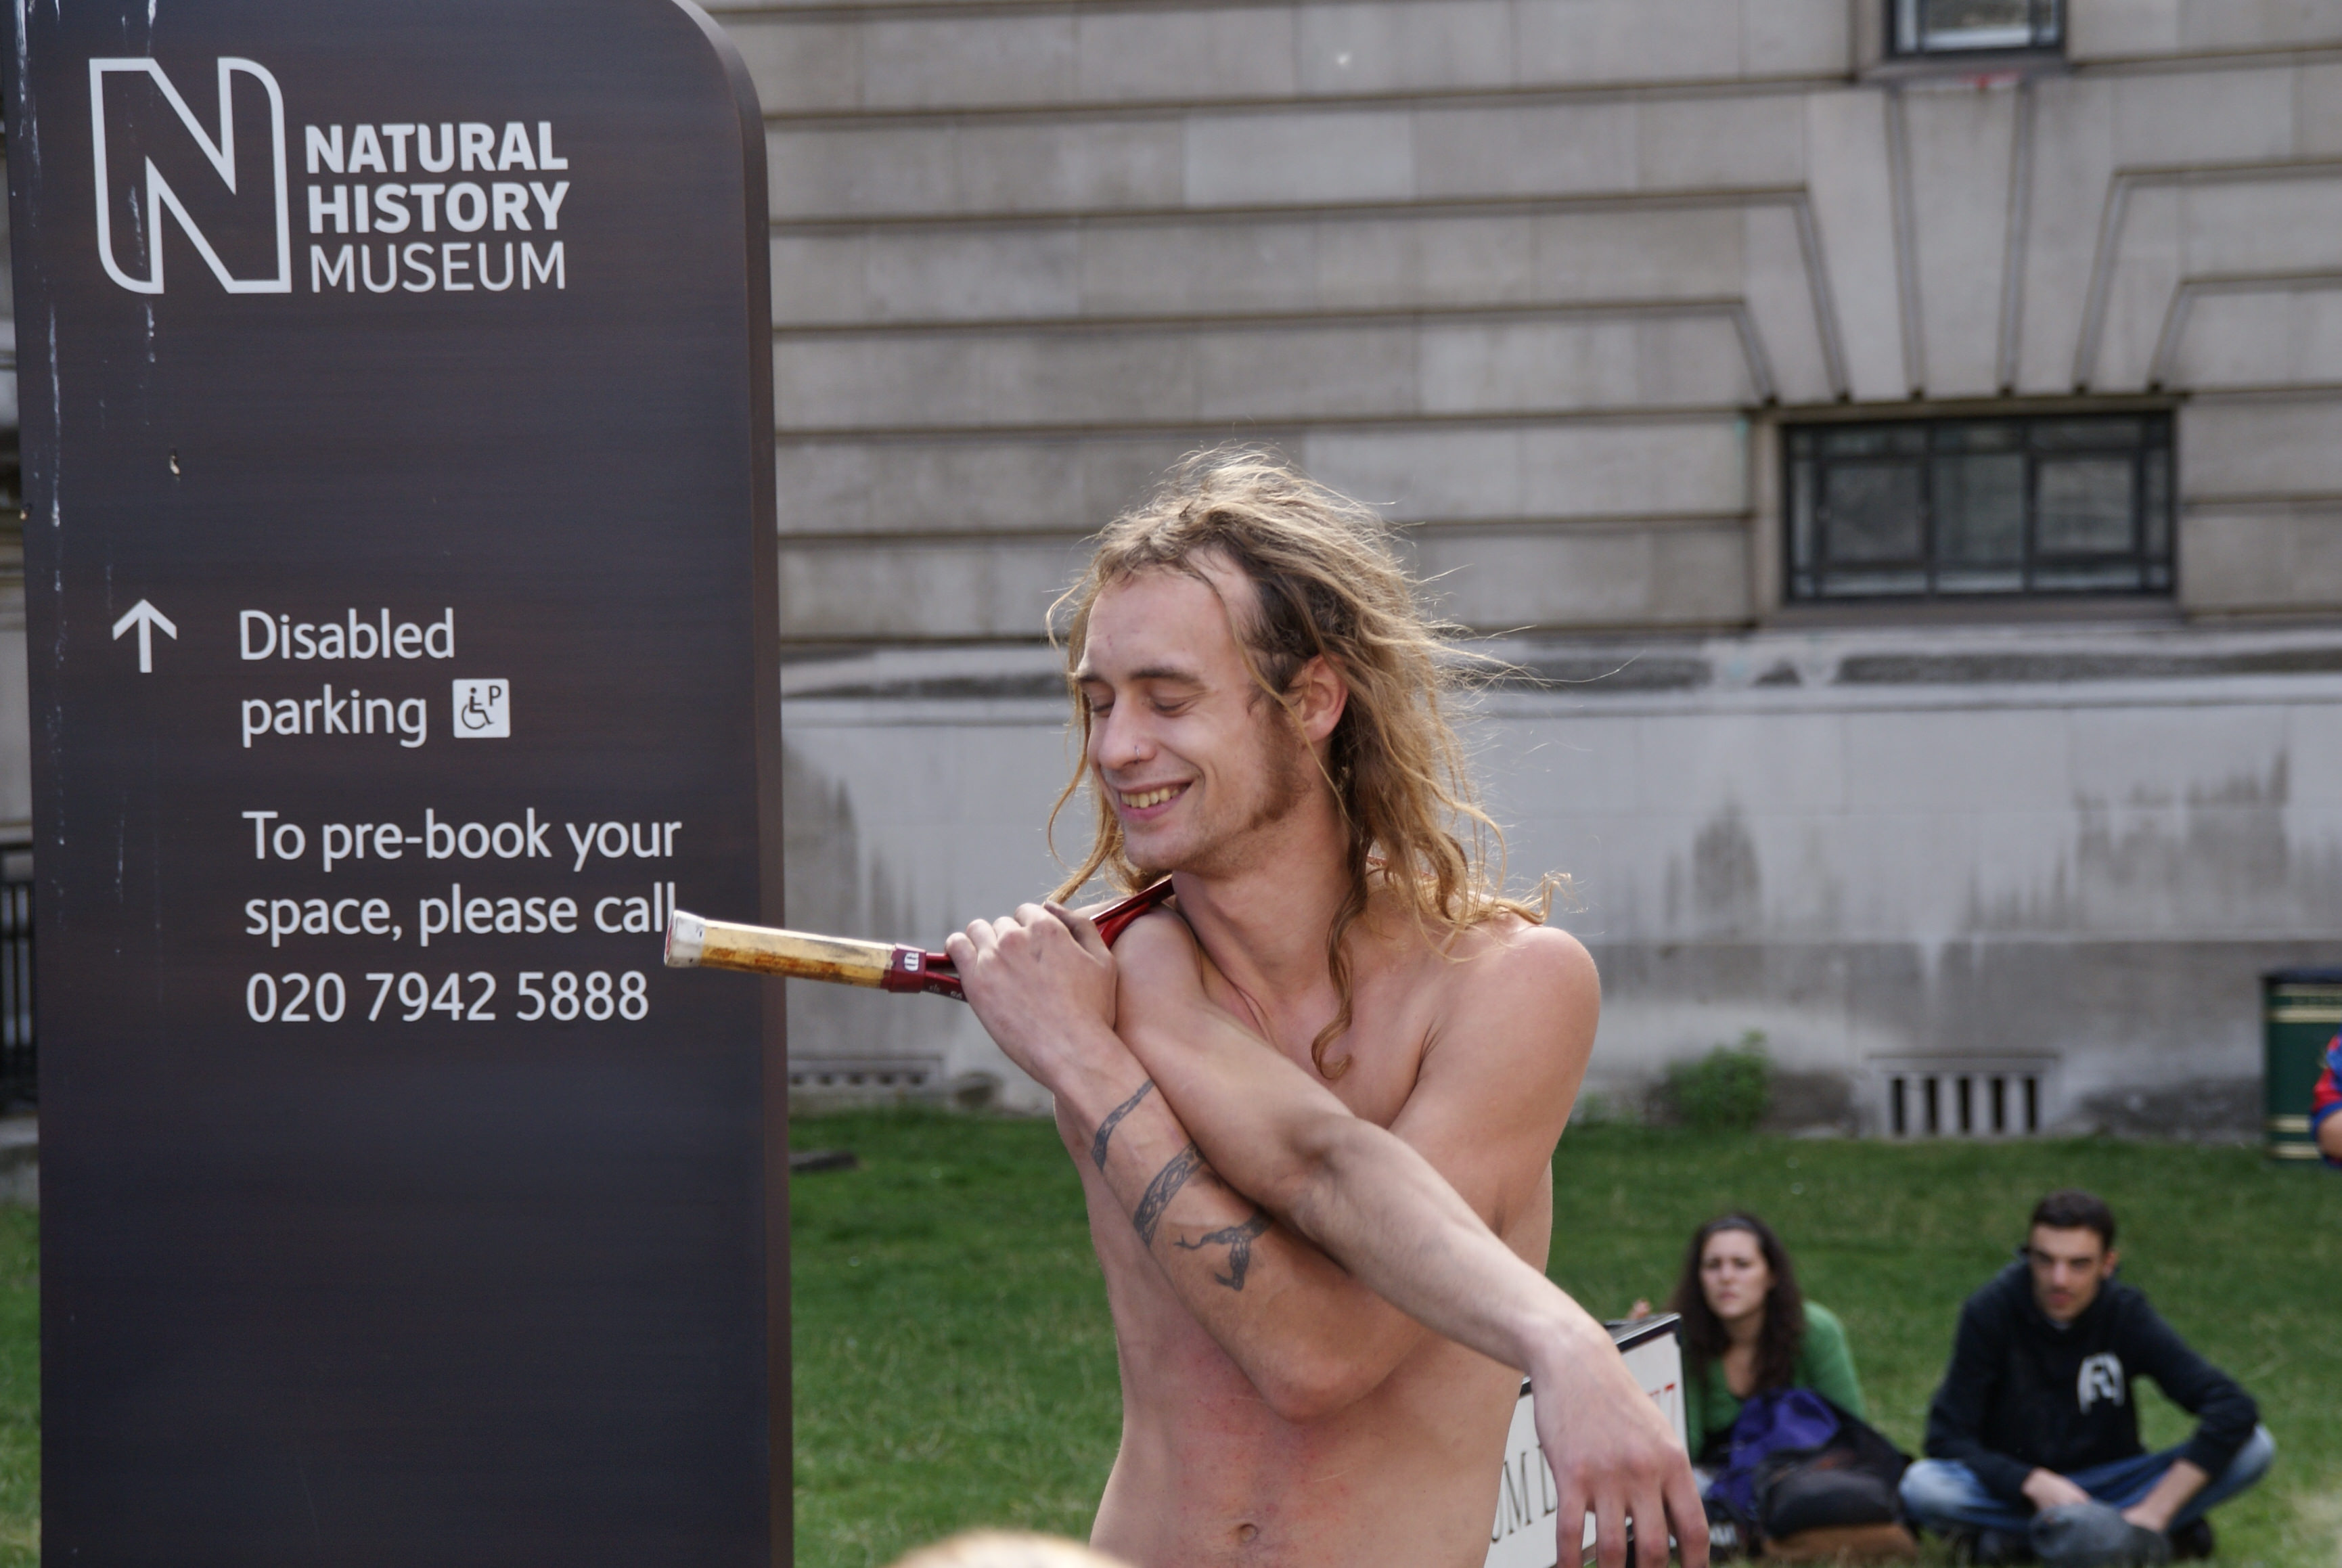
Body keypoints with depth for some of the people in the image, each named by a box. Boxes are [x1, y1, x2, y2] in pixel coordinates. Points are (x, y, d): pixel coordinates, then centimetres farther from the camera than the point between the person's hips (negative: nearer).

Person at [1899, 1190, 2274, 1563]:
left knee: (2255, 1448, -20)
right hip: (2017, 1487, -2)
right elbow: (1948, 1438, -15)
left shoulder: (2126, 1315, -12)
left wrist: (2153, 1512, -26)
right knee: (1922, 1487, -33)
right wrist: (2037, 1485, -30)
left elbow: (2234, 1409, -19)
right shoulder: (1989, 1311, -14)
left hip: (2106, 1483, 2)